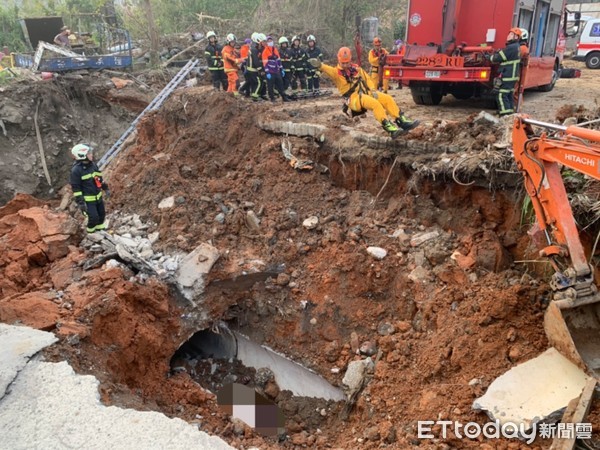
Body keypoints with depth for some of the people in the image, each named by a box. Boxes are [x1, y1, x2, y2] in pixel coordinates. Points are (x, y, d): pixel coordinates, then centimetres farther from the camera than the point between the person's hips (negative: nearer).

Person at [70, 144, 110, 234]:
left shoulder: (93, 164, 2)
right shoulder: (76, 170, -20)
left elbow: (99, 178, 16)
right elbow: (76, 188, -19)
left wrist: (106, 189, 18)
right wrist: (80, 202, -20)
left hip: (98, 196, 7)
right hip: (88, 200, -7)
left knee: (102, 214, 17)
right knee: (94, 218, -5)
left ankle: (100, 229, 43)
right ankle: (91, 232, 23)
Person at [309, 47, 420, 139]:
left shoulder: (356, 68, 16)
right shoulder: (337, 72, -3)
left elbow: (367, 78, 21)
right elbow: (328, 70, -25)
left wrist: (373, 90, 3)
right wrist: (320, 65, -48)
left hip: (366, 93, 7)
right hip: (353, 98, -7)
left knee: (387, 98, -8)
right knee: (375, 103, -31)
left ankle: (402, 121, -6)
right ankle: (391, 129, -40)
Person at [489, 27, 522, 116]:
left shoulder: (511, 47, -17)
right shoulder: (516, 47, 16)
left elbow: (497, 58, -13)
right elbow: (503, 55, 18)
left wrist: (491, 57, 4)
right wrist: (498, 52, 2)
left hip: (507, 76, -10)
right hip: (512, 76, 10)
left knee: (502, 96, -11)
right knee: (509, 96, 14)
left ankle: (505, 116, -15)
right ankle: (510, 114, 19)